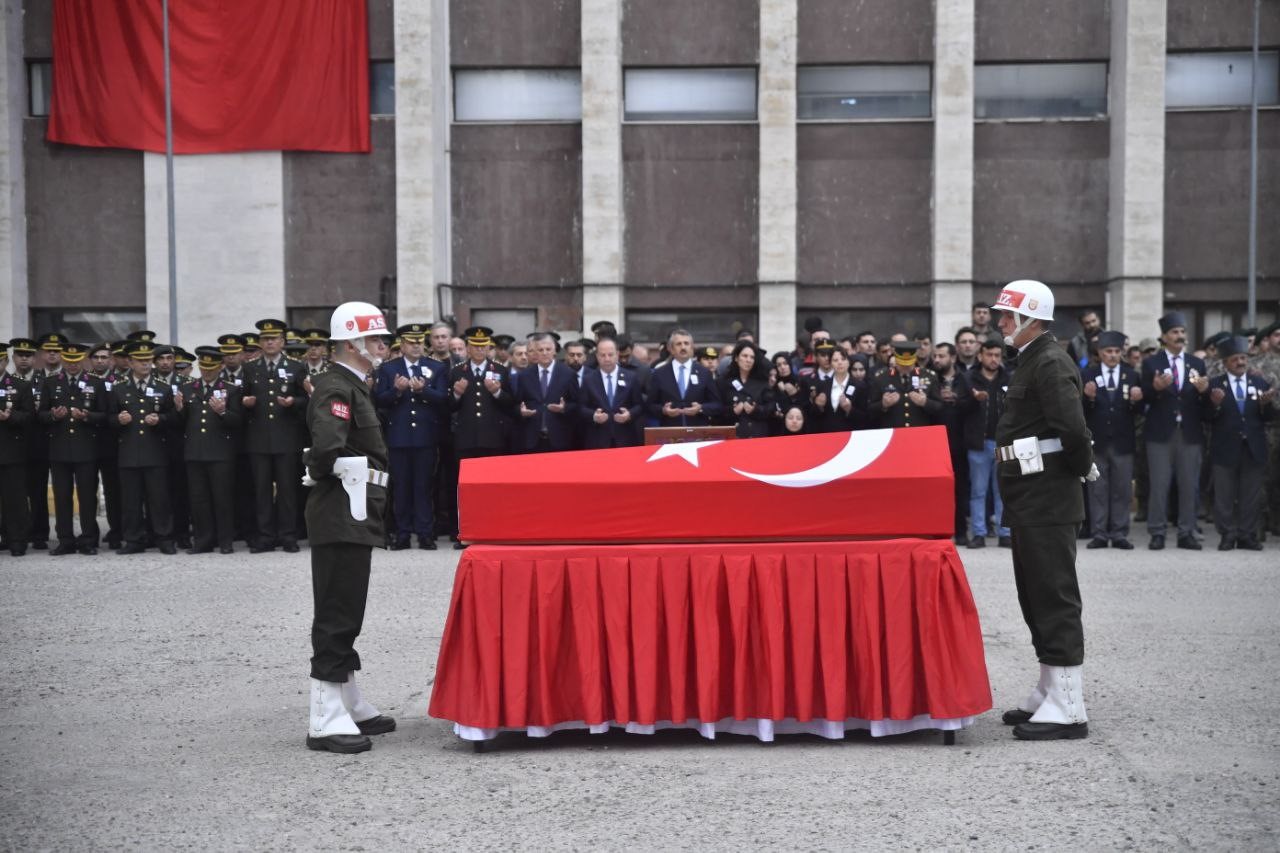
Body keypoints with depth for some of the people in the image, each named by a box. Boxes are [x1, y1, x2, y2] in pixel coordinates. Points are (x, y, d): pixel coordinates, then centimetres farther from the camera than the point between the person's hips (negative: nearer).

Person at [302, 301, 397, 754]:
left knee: (345, 614, 17)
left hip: (355, 517, 11)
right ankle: (325, 721, -3)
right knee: (336, 616, -7)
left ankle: (349, 704, 27)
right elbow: (328, 448, -30)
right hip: (342, 516, -11)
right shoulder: (336, 388, -15)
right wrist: (355, 474, -15)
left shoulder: (352, 387, 18)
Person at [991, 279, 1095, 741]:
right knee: (1037, 599, 16)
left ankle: (1067, 708, -2)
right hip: (1029, 500, 10)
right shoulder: (1030, 361, 17)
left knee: (1055, 601, -7)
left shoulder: (1050, 363, -15)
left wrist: (1080, 469, -10)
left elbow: (1073, 428, -26)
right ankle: (1049, 693, 26)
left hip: (1047, 503, -10)